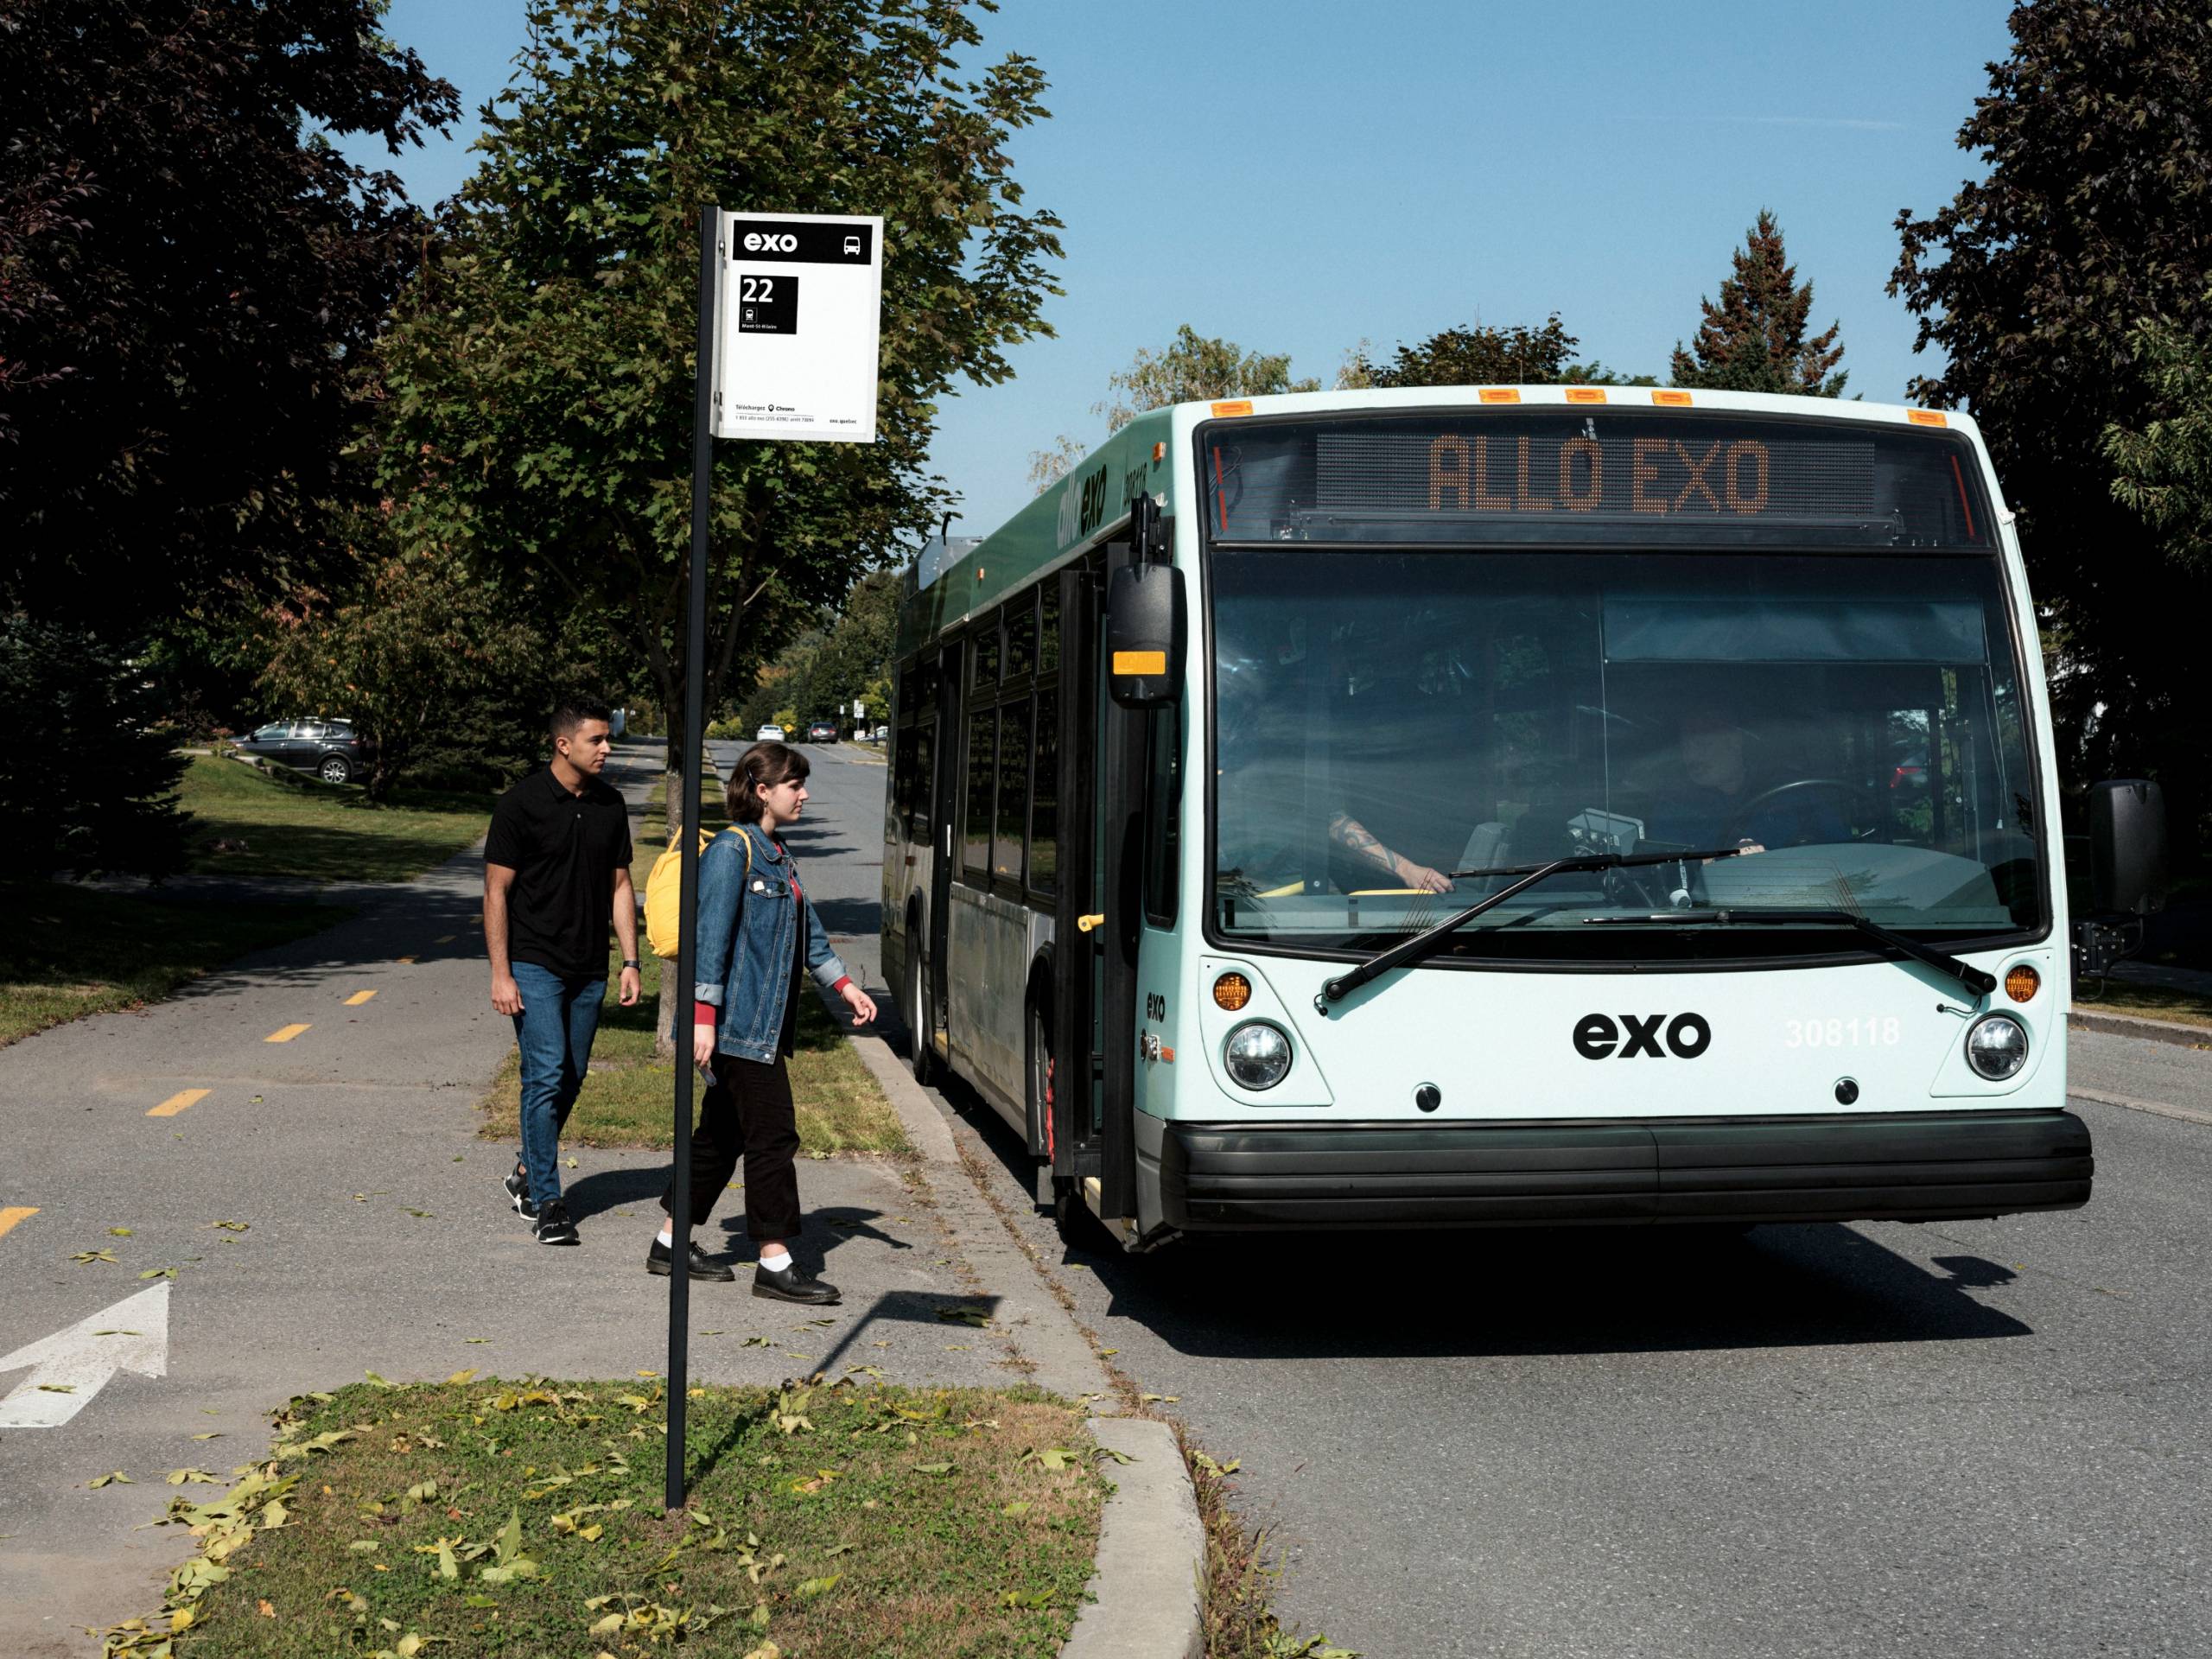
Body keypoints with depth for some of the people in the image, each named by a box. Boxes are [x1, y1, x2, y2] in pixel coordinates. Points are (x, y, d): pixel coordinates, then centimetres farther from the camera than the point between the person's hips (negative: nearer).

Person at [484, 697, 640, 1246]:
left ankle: (527, 1175, 30)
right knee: (547, 1077, -11)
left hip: (589, 972, 6)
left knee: (570, 1081, 11)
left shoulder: (610, 806, 8)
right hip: (534, 967, -5)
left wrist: (630, 961, 8)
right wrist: (500, 974, -12)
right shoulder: (522, 803, -9)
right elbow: (497, 891, -7)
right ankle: (547, 1202, -6)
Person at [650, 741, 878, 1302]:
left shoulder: (777, 854, 17)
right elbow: (711, 935, -17)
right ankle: (775, 1263, -3)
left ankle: (673, 1242, 23)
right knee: (773, 1135, -8)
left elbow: (806, 928, 24)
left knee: (722, 1133, 14)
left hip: (765, 1023, 10)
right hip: (740, 1023, -10)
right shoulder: (732, 849, -12)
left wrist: (844, 985, 20)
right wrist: (703, 1016, -21)